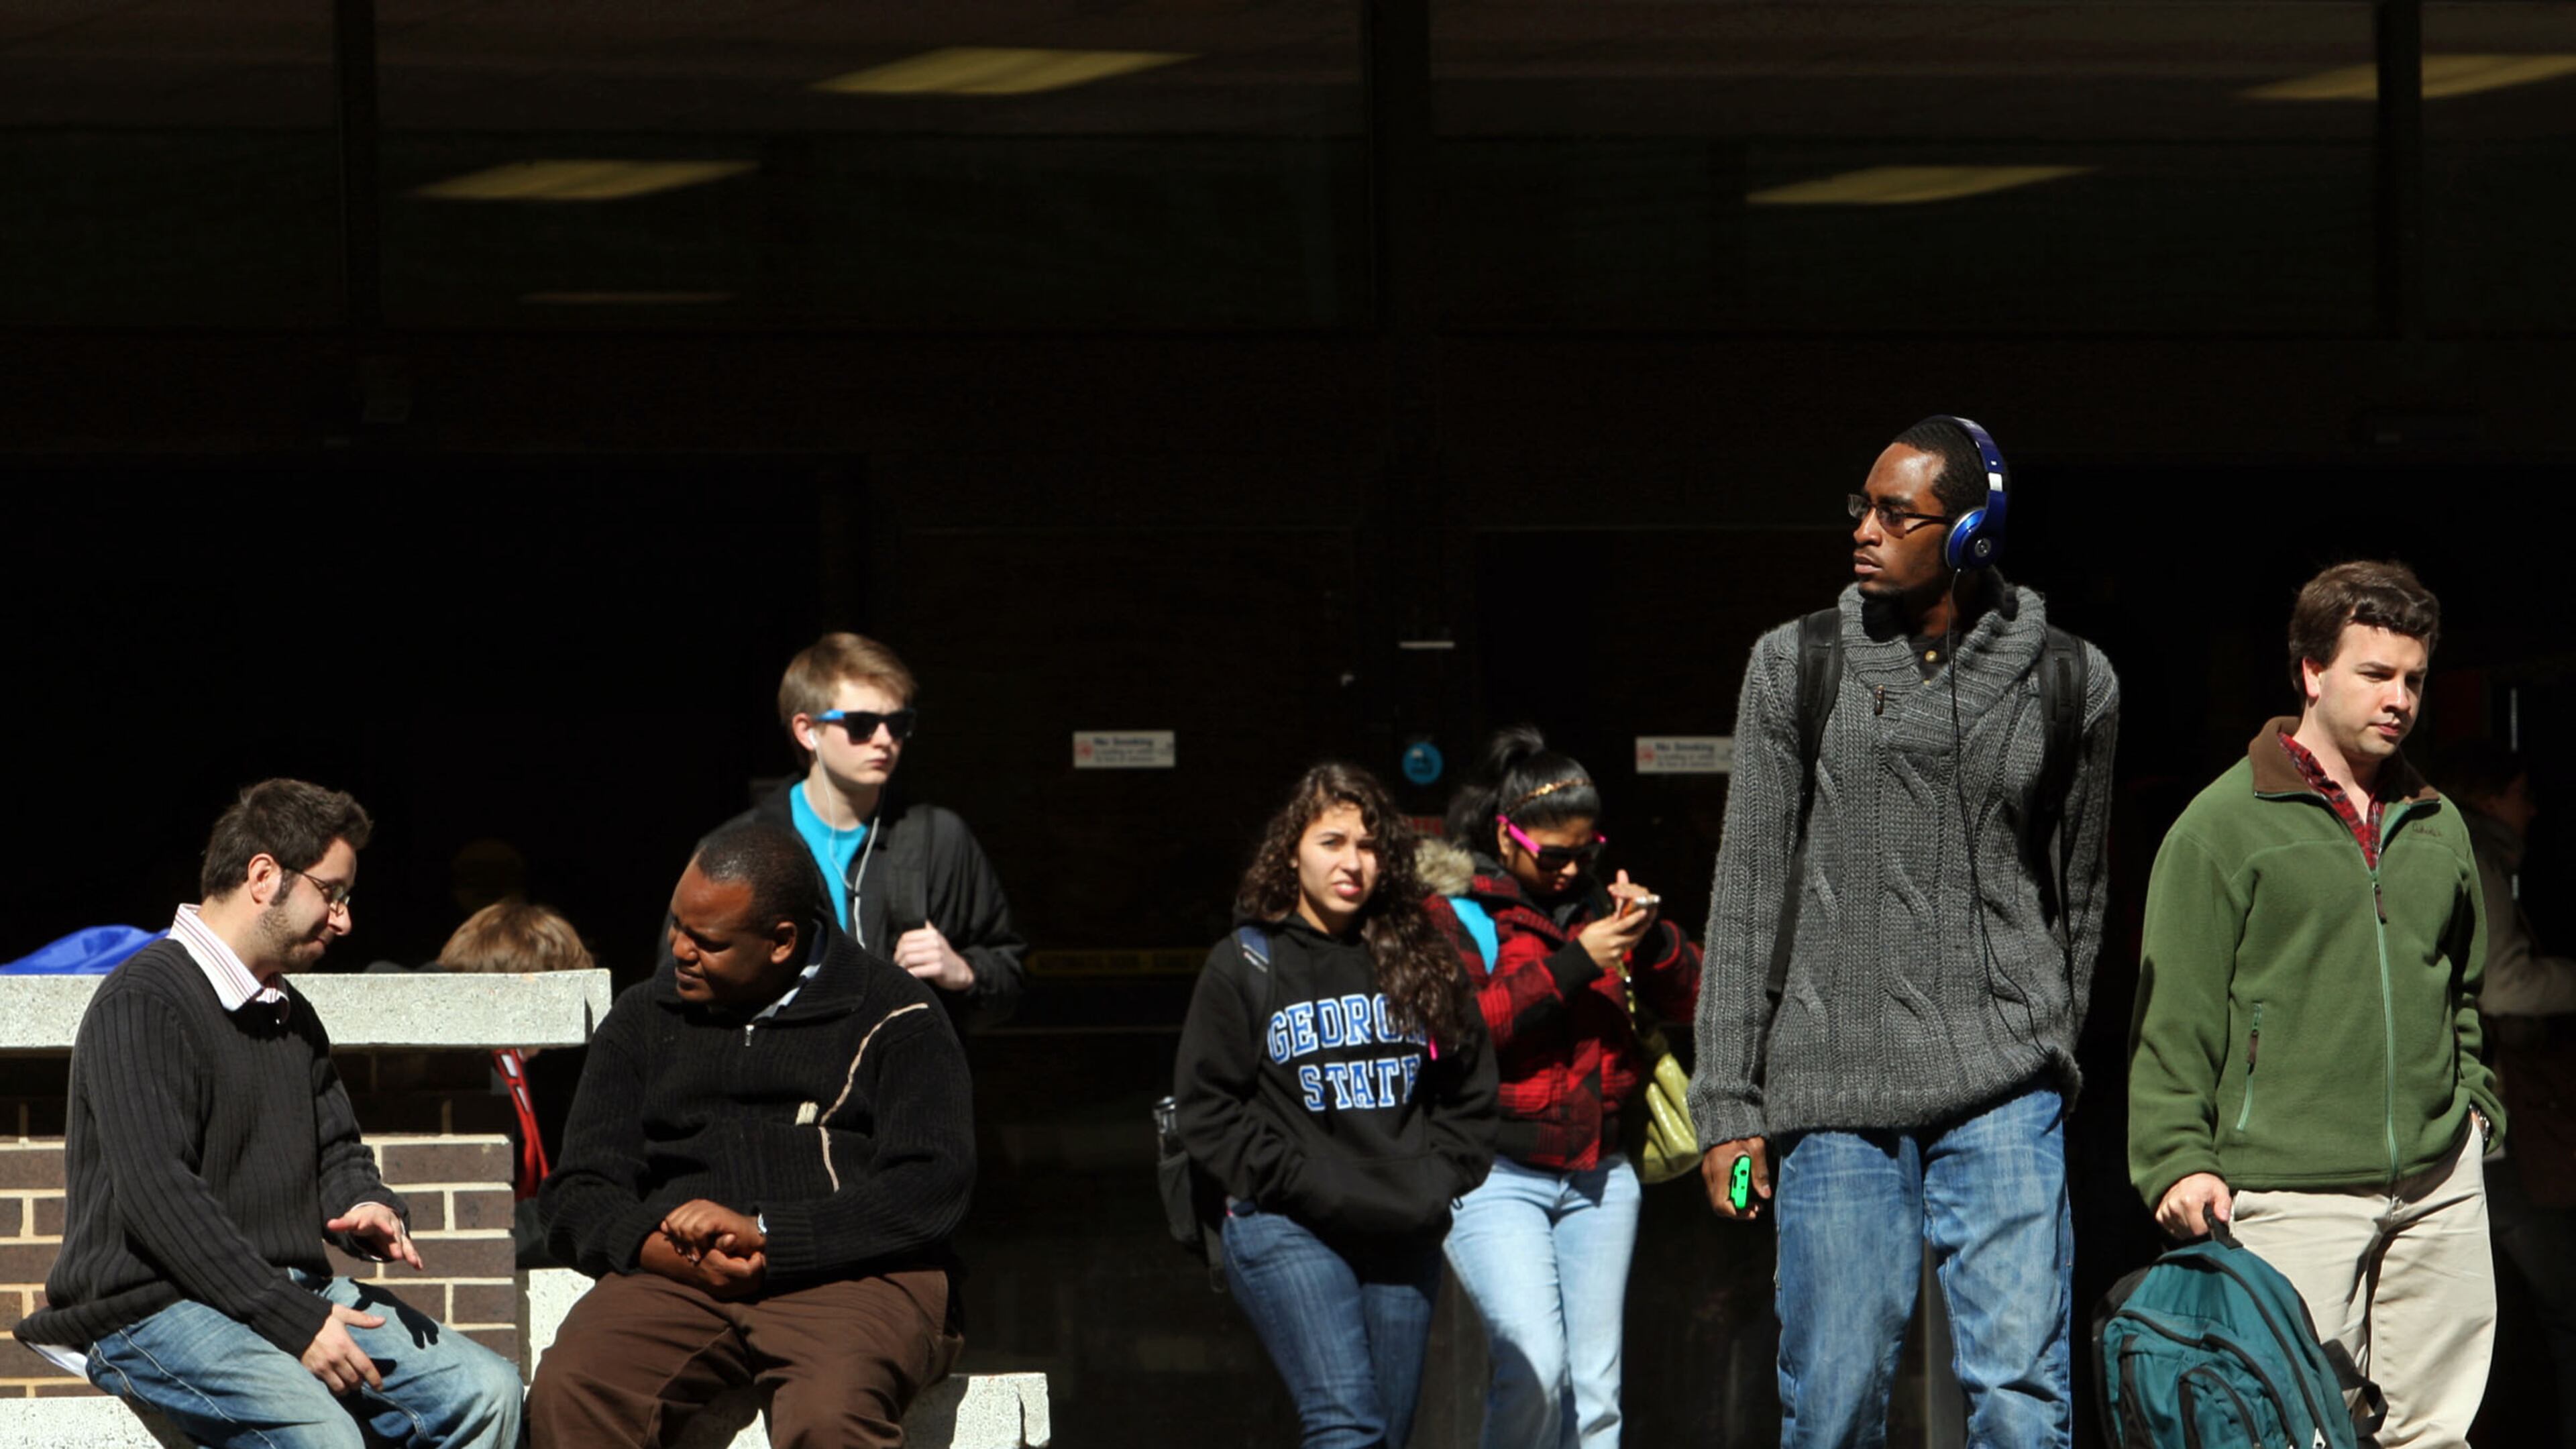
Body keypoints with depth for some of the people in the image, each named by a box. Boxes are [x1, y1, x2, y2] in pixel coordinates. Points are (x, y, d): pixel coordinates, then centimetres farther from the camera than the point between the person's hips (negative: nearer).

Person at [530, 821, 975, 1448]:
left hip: (851, 1278, -3)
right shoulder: (645, 1017, 20)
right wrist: (669, 1252, -9)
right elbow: (577, 1196, 14)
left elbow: (933, 1190, -5)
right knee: (566, 1394, -30)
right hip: (675, 1280, 3)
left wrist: (763, 1233, -15)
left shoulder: (895, 1015, 7)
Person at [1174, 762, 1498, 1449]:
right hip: (1287, 1232, -4)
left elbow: (1469, 1096, 16)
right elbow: (1206, 1108, -1)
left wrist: (1435, 1185, 0)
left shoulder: (1424, 962, 12)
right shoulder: (1244, 965, 2)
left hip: (1404, 1238, 5)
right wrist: (1303, 1186, -11)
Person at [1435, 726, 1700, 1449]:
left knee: (1595, 1383, 3)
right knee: (1534, 1365, -20)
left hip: (1598, 1173, 5)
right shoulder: (1454, 908, -1)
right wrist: (1575, 963, -18)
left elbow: (1692, 1000, 13)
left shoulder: (1594, 902, 13)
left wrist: (1651, 939, -7)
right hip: (1496, 1174, -5)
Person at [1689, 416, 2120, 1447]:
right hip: (1833, 1098, 0)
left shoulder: (2068, 683, 5)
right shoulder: (1796, 666, 5)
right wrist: (1728, 1103, 1)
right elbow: (1749, 895, 5)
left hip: (2002, 1090, 0)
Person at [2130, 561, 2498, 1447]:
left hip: (2440, 1185, 6)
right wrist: (2178, 1159, -12)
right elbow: (2173, 1016, -5)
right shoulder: (2226, 825, -2)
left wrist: (2469, 1098, 16)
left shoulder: (2439, 828, 15)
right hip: (2291, 1190, -6)